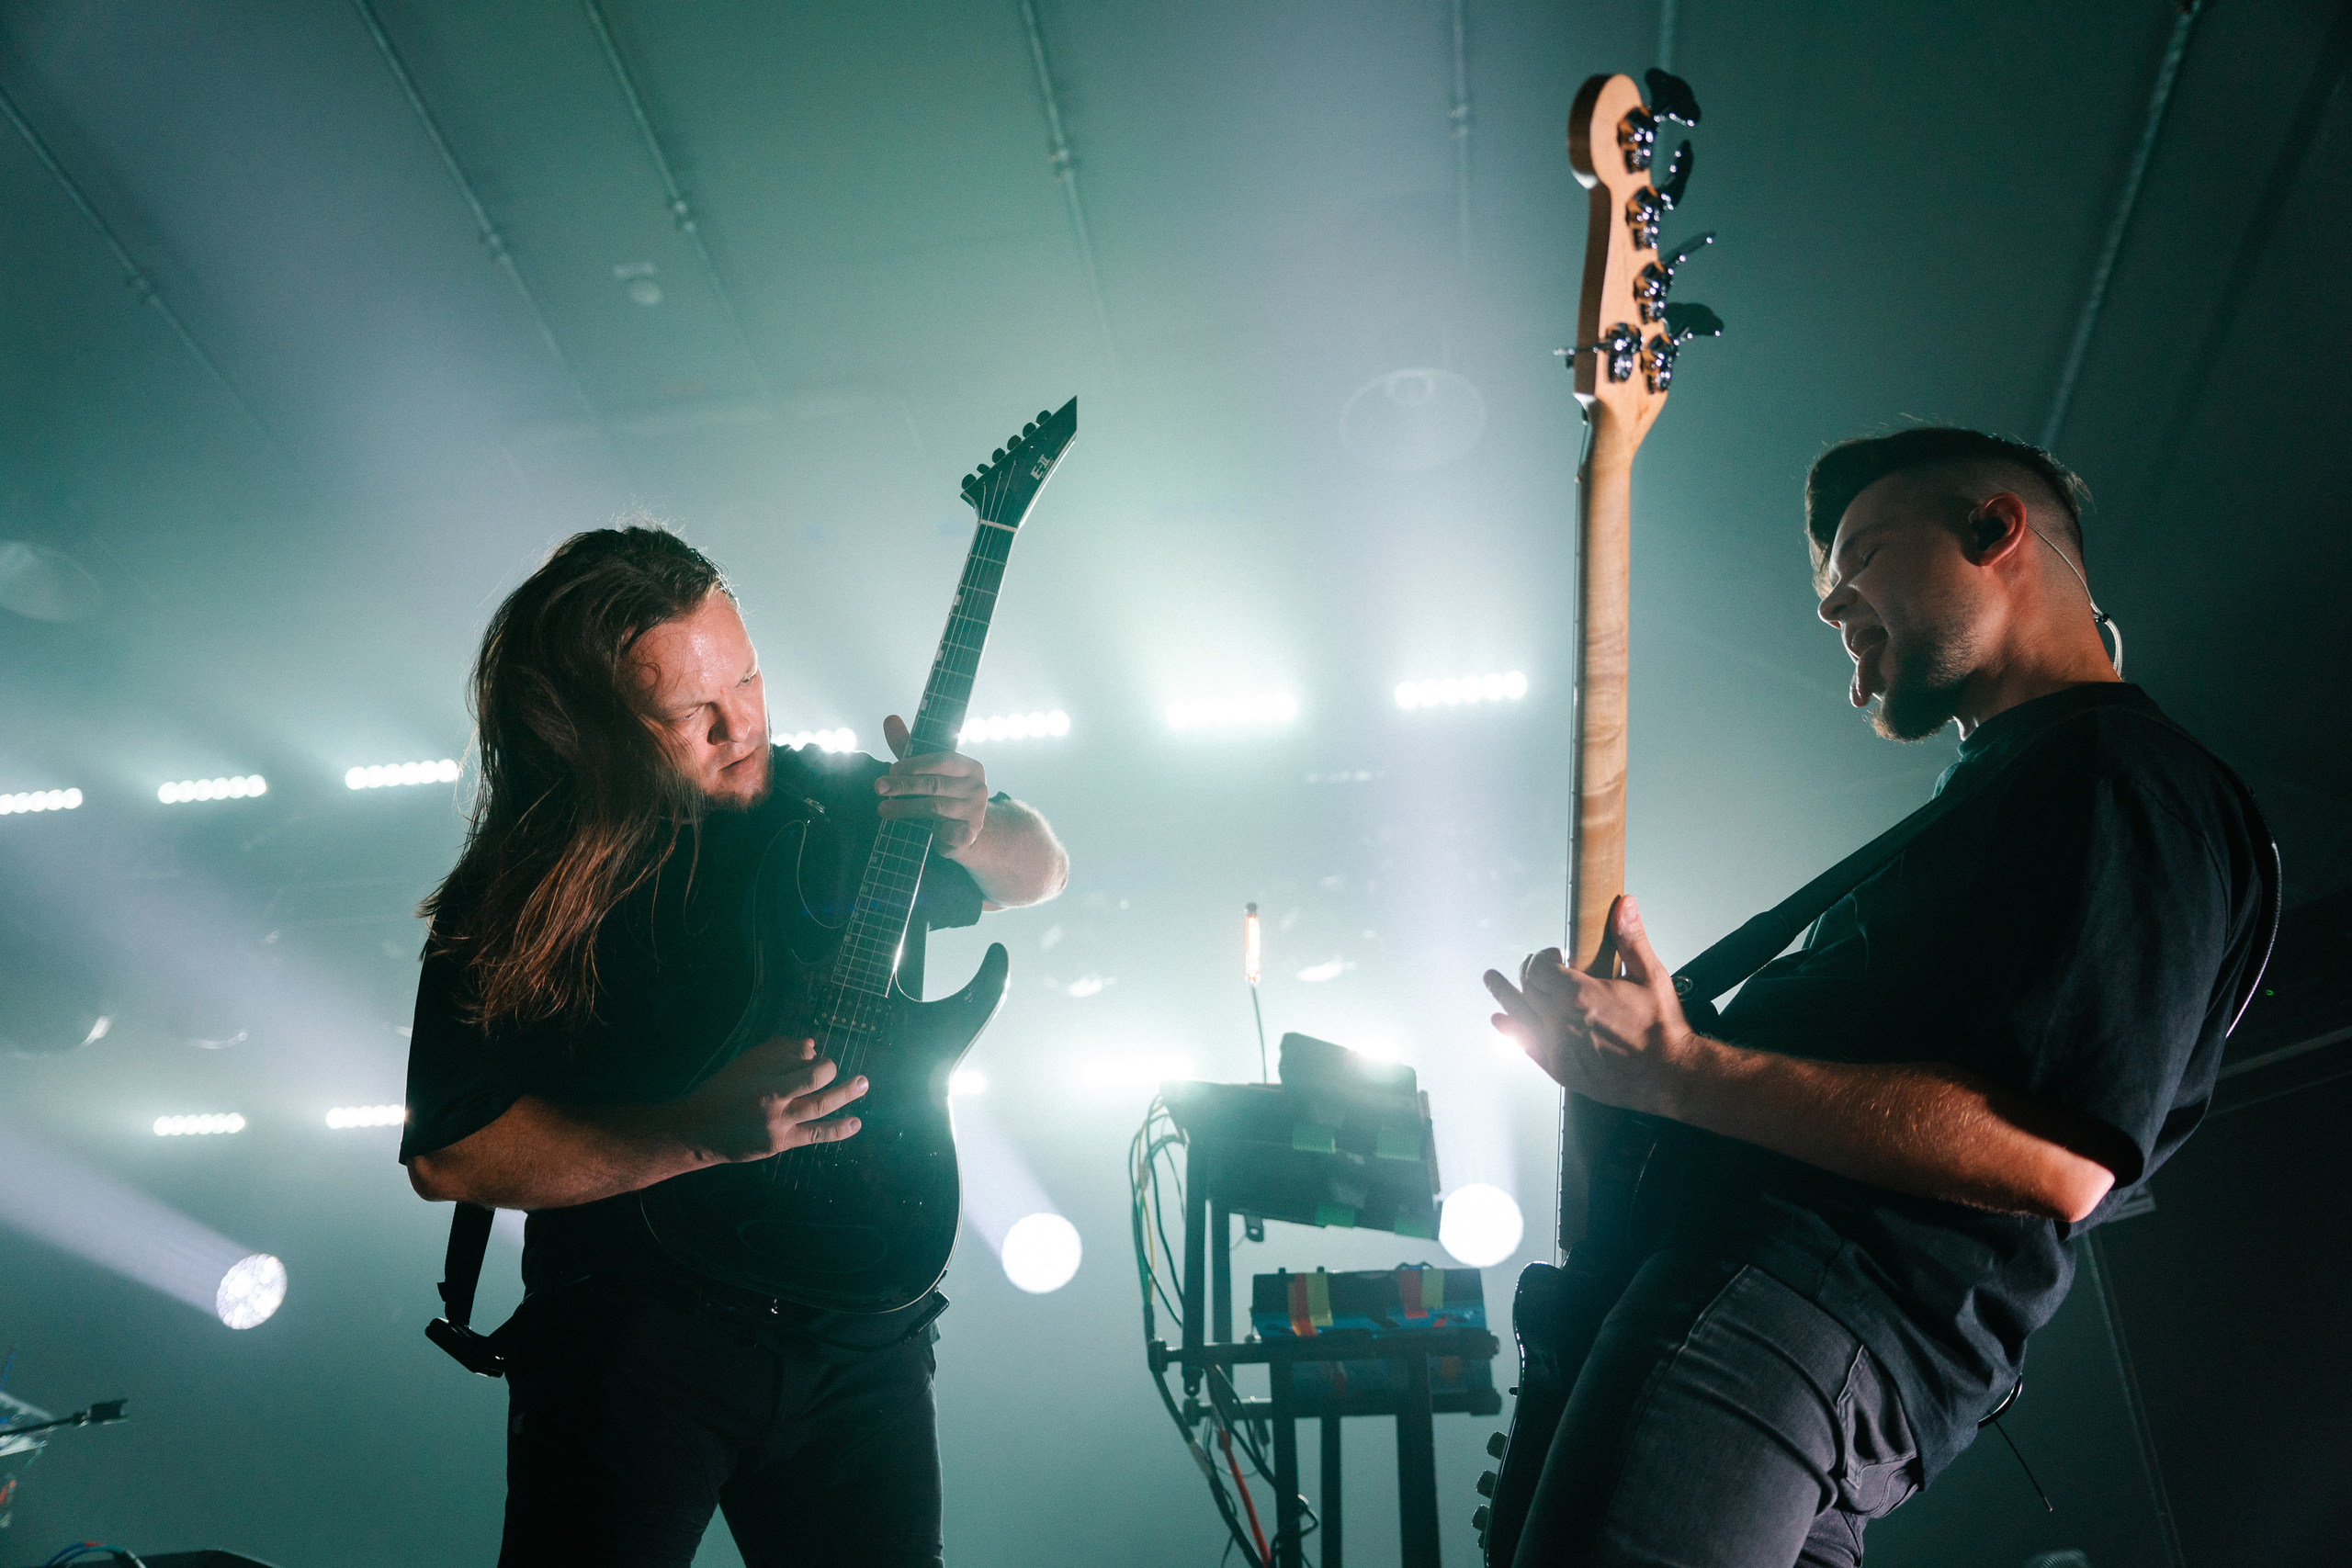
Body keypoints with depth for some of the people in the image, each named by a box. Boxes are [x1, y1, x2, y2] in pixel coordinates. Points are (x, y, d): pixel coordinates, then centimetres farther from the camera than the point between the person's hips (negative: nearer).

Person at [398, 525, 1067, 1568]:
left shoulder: (846, 806, 2)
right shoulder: (519, 901, -6)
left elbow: (1042, 872, 15)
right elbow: (446, 1155, -10)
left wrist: (974, 833, -10)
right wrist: (706, 1132, -20)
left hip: (862, 1335, 3)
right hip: (629, 1337, -2)